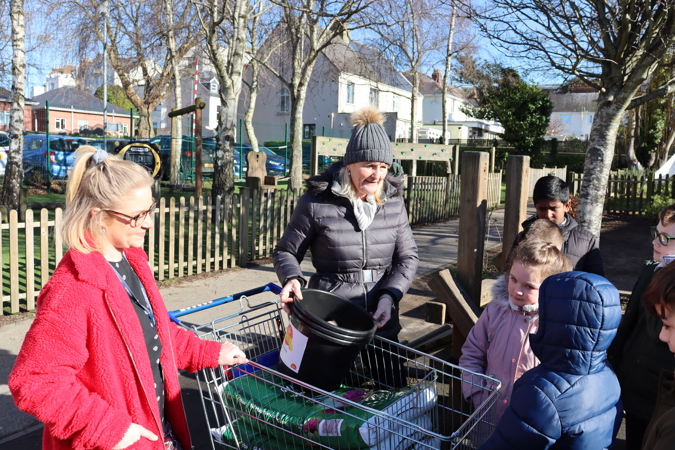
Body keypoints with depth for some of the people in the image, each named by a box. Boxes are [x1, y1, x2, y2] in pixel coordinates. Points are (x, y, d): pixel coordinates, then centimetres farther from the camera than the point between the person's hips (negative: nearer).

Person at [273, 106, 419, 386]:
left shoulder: (393, 200, 3)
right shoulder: (316, 202, -9)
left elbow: (407, 257, 5)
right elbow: (285, 251, 1)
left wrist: (389, 295, -11)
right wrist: (292, 279, -20)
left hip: (381, 324, 4)